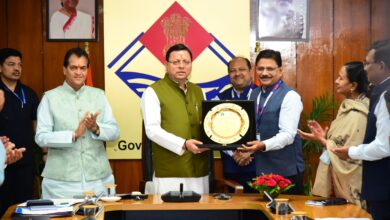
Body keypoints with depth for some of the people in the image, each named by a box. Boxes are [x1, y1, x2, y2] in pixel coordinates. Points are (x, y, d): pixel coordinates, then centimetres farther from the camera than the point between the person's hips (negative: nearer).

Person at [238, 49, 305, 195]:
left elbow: (287, 135, -19)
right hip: (259, 168, 6)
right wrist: (246, 149, 1)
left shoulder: (290, 96, -11)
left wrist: (263, 145, -32)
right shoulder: (254, 94, 11)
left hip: (285, 171, -6)